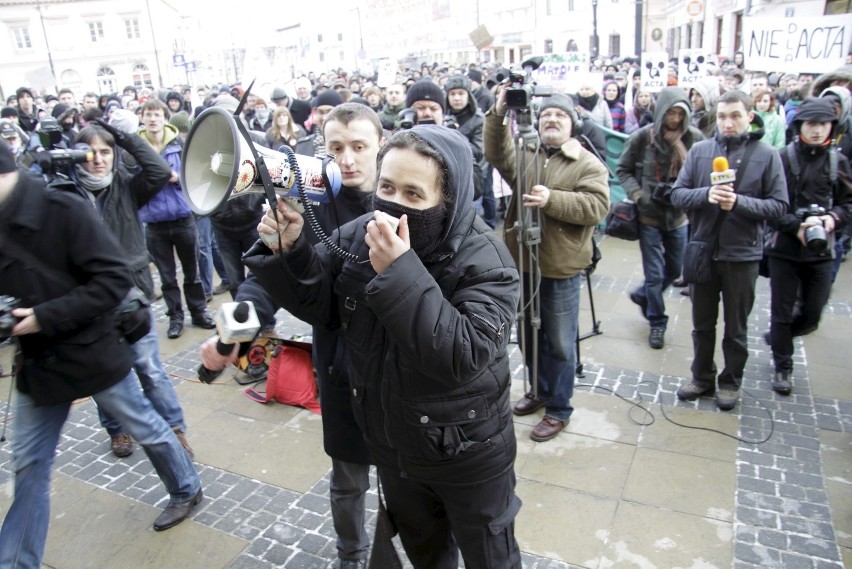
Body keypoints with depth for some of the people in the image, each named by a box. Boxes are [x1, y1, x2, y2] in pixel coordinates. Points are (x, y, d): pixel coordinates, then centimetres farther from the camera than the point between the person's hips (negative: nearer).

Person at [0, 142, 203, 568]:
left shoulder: (63, 210, -19)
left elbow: (114, 279, -22)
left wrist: (45, 316, -23)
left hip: (92, 353, -5)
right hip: (37, 363, 6)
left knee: (145, 427, 14)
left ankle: (187, 490, 40)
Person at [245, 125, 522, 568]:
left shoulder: (483, 260, -26)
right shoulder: (357, 238, -11)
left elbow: (462, 356, -36)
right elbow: (321, 304, -3)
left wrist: (401, 272, -41)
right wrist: (289, 251, -21)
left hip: (466, 454, -5)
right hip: (391, 445, 5)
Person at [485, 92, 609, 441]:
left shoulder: (588, 164, -2)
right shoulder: (524, 156, 9)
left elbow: (597, 206, -16)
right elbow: (495, 154, -10)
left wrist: (552, 199, -27)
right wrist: (498, 115, -24)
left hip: (561, 270, -4)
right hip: (522, 263, 5)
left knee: (560, 344, 5)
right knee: (529, 335, 19)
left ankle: (559, 409, 21)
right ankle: (540, 391, 39)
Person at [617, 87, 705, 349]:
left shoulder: (694, 137, -7)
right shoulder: (643, 136, -9)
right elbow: (623, 169, -1)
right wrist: (638, 195, -14)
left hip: (679, 216, 3)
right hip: (649, 215, -3)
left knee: (675, 269, 18)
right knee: (654, 274, 4)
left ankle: (642, 295, 44)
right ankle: (657, 322, 23)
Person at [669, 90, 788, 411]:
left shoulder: (766, 155, -5)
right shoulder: (699, 151, -1)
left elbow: (779, 205, -7)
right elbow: (677, 195, -3)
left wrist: (739, 202, -22)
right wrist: (706, 194, -22)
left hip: (742, 254, -2)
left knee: (736, 327, 13)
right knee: (702, 323, 16)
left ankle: (731, 382, 32)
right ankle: (702, 378, 33)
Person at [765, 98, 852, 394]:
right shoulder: (783, 158, -7)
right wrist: (796, 226, -20)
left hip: (821, 251, 3)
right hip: (784, 248, -3)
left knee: (811, 314, 9)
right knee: (782, 311, 6)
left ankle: (778, 337, 38)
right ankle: (782, 367, 23)